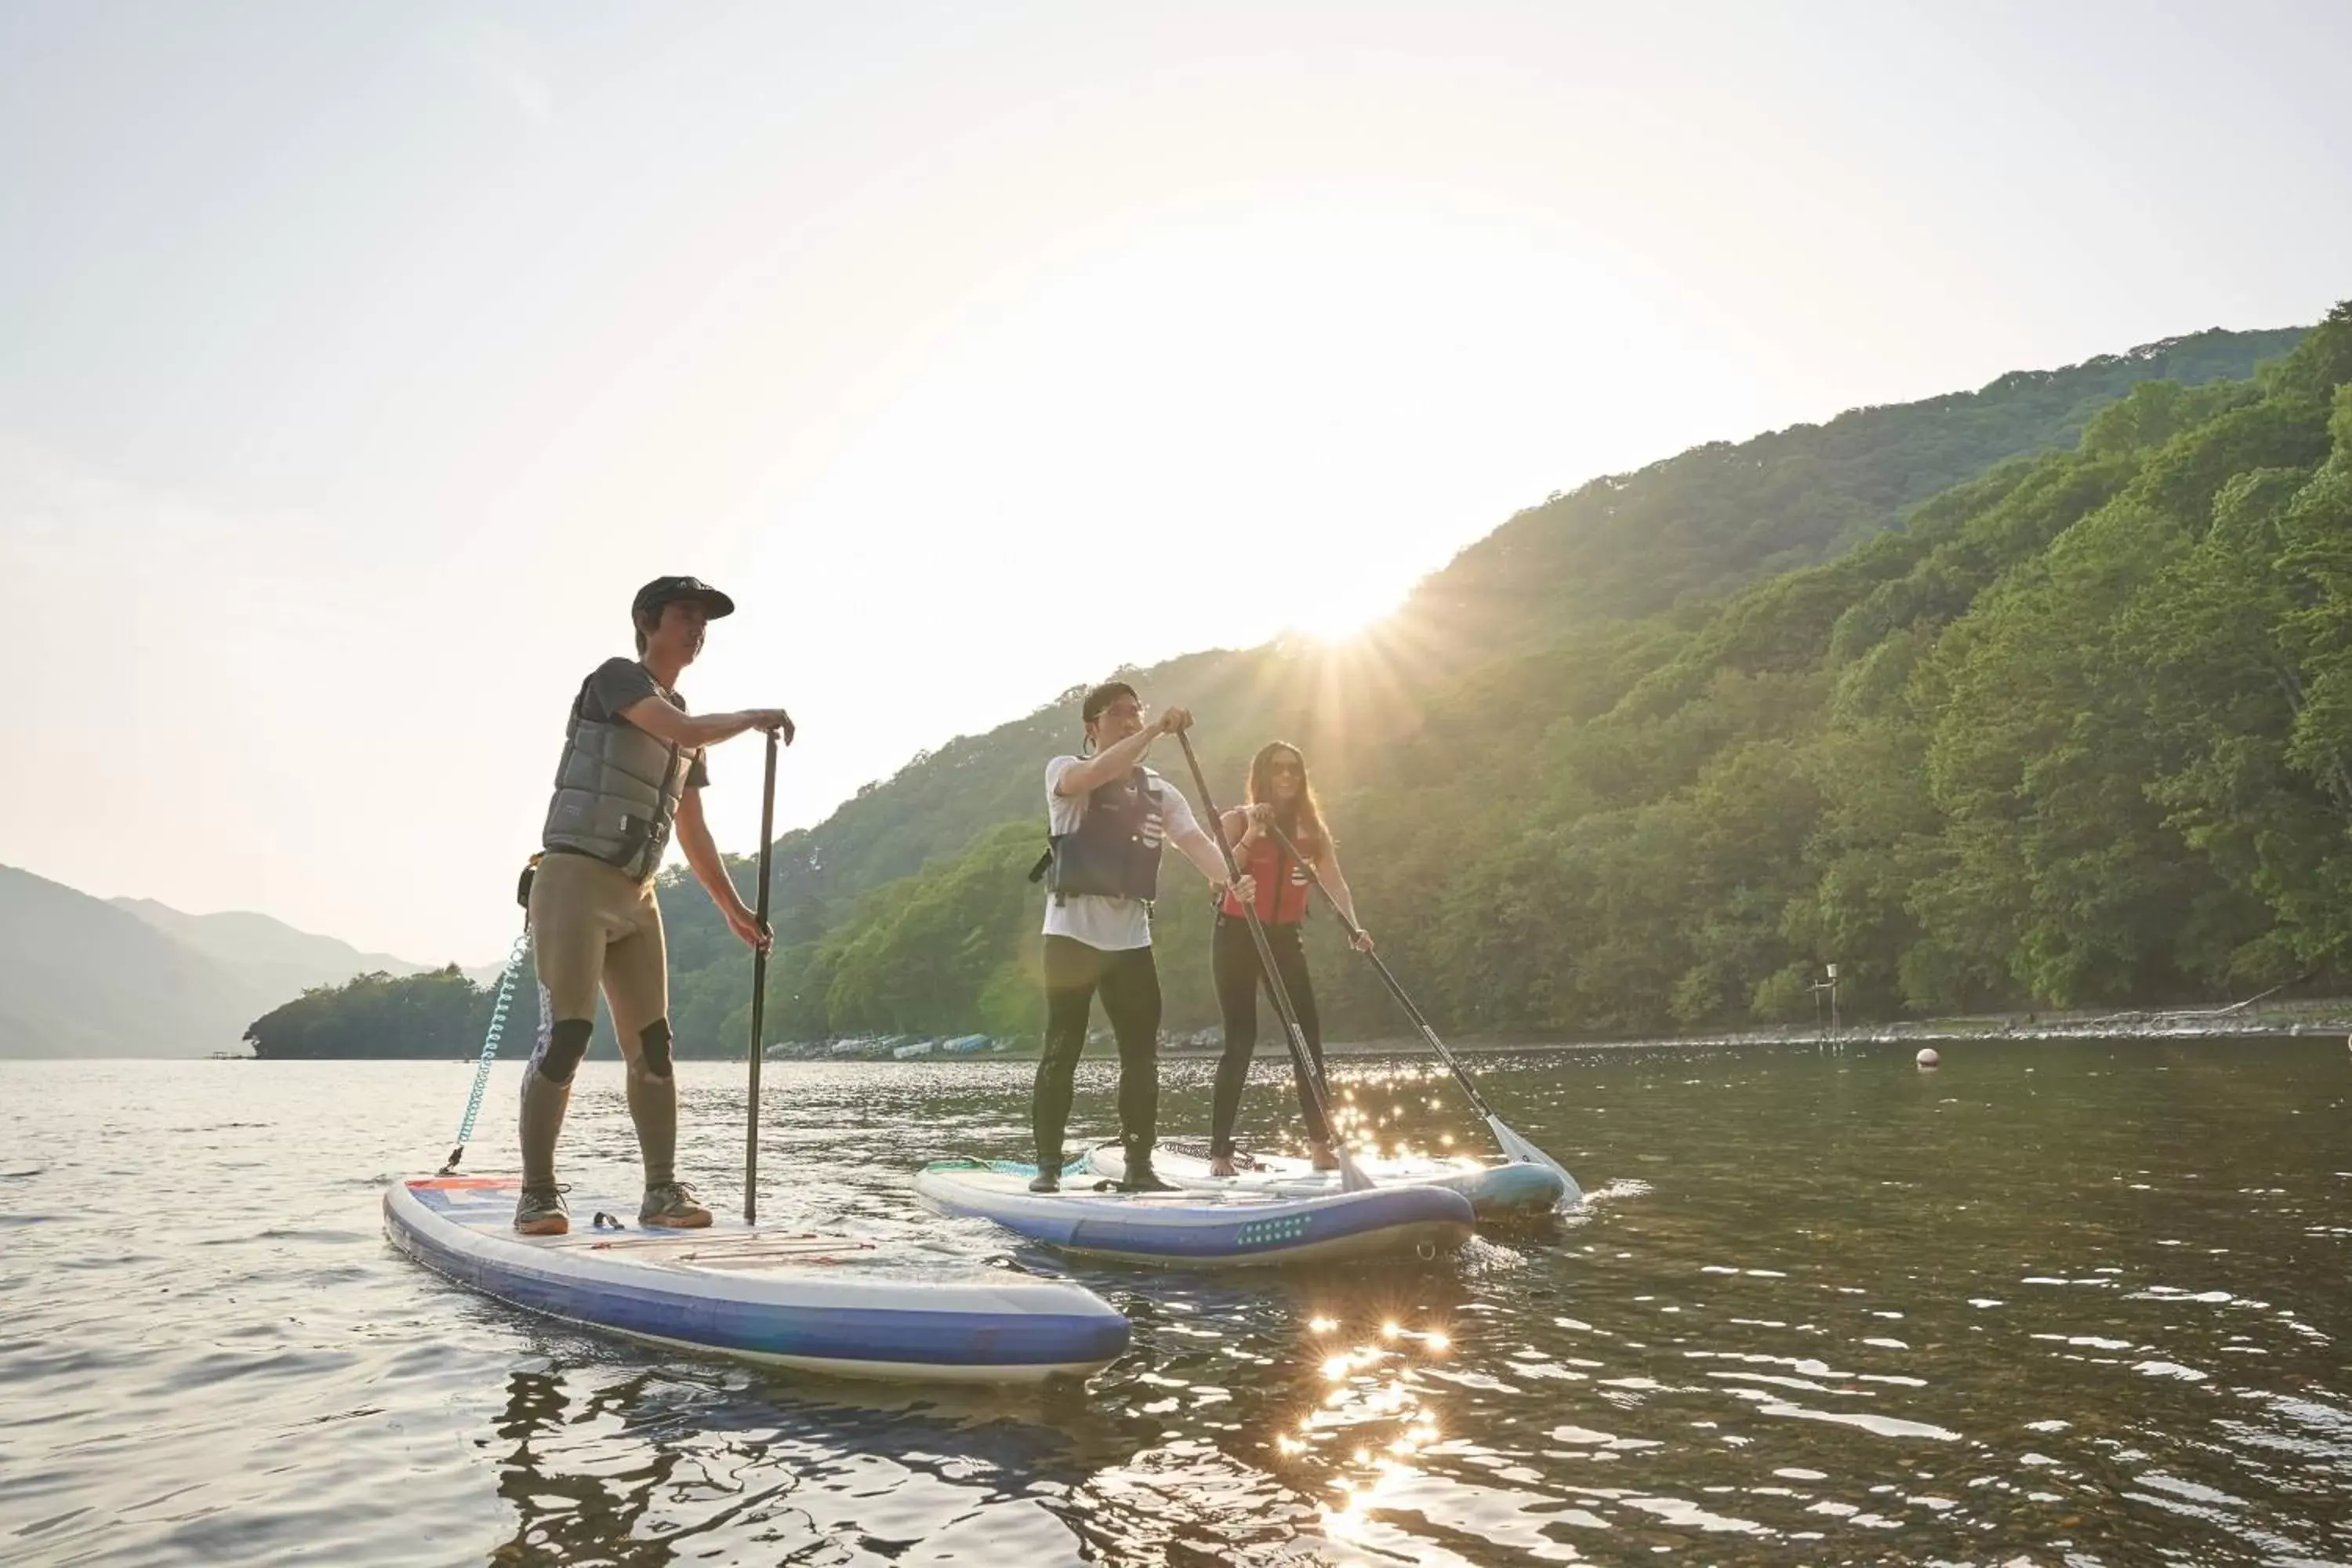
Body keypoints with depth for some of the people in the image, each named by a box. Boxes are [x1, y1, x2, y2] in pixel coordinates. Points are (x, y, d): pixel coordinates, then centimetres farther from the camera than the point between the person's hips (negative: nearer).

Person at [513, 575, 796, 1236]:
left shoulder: (684, 725, 20)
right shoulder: (615, 677, -1)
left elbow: (693, 832, 23)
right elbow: (687, 732, -19)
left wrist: (733, 907, 21)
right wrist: (755, 718, -4)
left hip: (636, 897, 7)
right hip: (574, 882, -7)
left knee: (652, 1045, 3)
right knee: (565, 1035, -13)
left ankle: (663, 1190, 6)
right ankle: (537, 1194, -7)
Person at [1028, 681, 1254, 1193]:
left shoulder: (1159, 792, 13)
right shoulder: (1064, 771, -1)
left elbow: (1196, 840, -2)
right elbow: (1096, 773, -25)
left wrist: (1228, 878, -22)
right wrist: (1157, 730, -31)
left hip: (1131, 938, 5)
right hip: (1073, 933, -5)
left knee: (1143, 1054, 4)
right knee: (1062, 1051, -3)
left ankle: (1139, 1167, 12)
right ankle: (1048, 1166, 5)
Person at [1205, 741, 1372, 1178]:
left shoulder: (1313, 829, 6)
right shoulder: (1238, 821, -4)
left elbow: (1335, 882, -8)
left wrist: (1354, 927, -24)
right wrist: (1252, 836, -27)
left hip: (1285, 939, 4)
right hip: (1237, 935, -4)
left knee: (1308, 1035, -3)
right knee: (1241, 1040, -7)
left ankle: (1320, 1143, 4)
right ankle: (1220, 1151, -1)